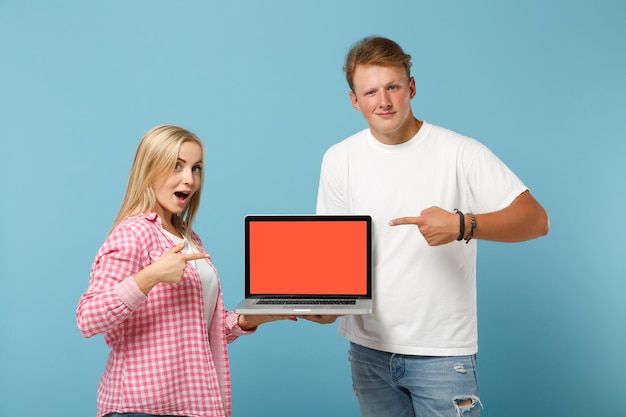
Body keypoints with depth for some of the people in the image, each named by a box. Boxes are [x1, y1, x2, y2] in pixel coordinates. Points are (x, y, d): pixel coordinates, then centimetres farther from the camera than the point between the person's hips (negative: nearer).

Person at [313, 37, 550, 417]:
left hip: (443, 352, -3)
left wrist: (462, 226, -30)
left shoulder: (459, 152, -10)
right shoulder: (339, 159, 2)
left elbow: (536, 219, -15)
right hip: (369, 348, 4)